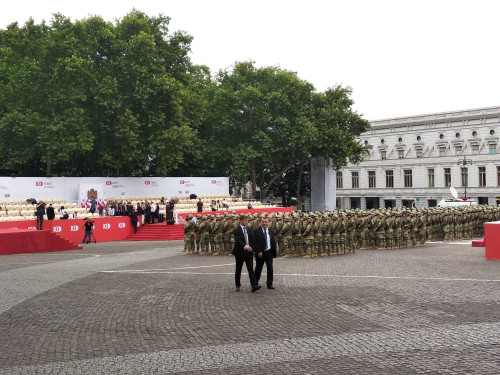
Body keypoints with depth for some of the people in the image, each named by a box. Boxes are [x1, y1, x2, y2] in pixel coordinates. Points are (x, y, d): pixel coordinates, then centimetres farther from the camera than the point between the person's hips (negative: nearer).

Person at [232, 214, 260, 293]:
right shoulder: (237, 230, -10)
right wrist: (245, 246, -40)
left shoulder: (248, 230, 10)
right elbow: (238, 241, -24)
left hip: (248, 252, 4)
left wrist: (252, 252, 12)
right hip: (240, 253, -4)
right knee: (238, 270, 9)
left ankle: (254, 286, -14)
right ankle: (238, 286, 23)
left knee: (251, 269, -6)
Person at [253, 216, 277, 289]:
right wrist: (258, 252, -19)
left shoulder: (271, 231, 7)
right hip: (260, 253, -3)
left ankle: (269, 284, 7)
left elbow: (273, 242, 10)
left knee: (270, 268, 0)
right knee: (258, 268, 9)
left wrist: (274, 252, 6)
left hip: (269, 252, 3)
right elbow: (255, 242, -11)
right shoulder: (256, 231, -6)